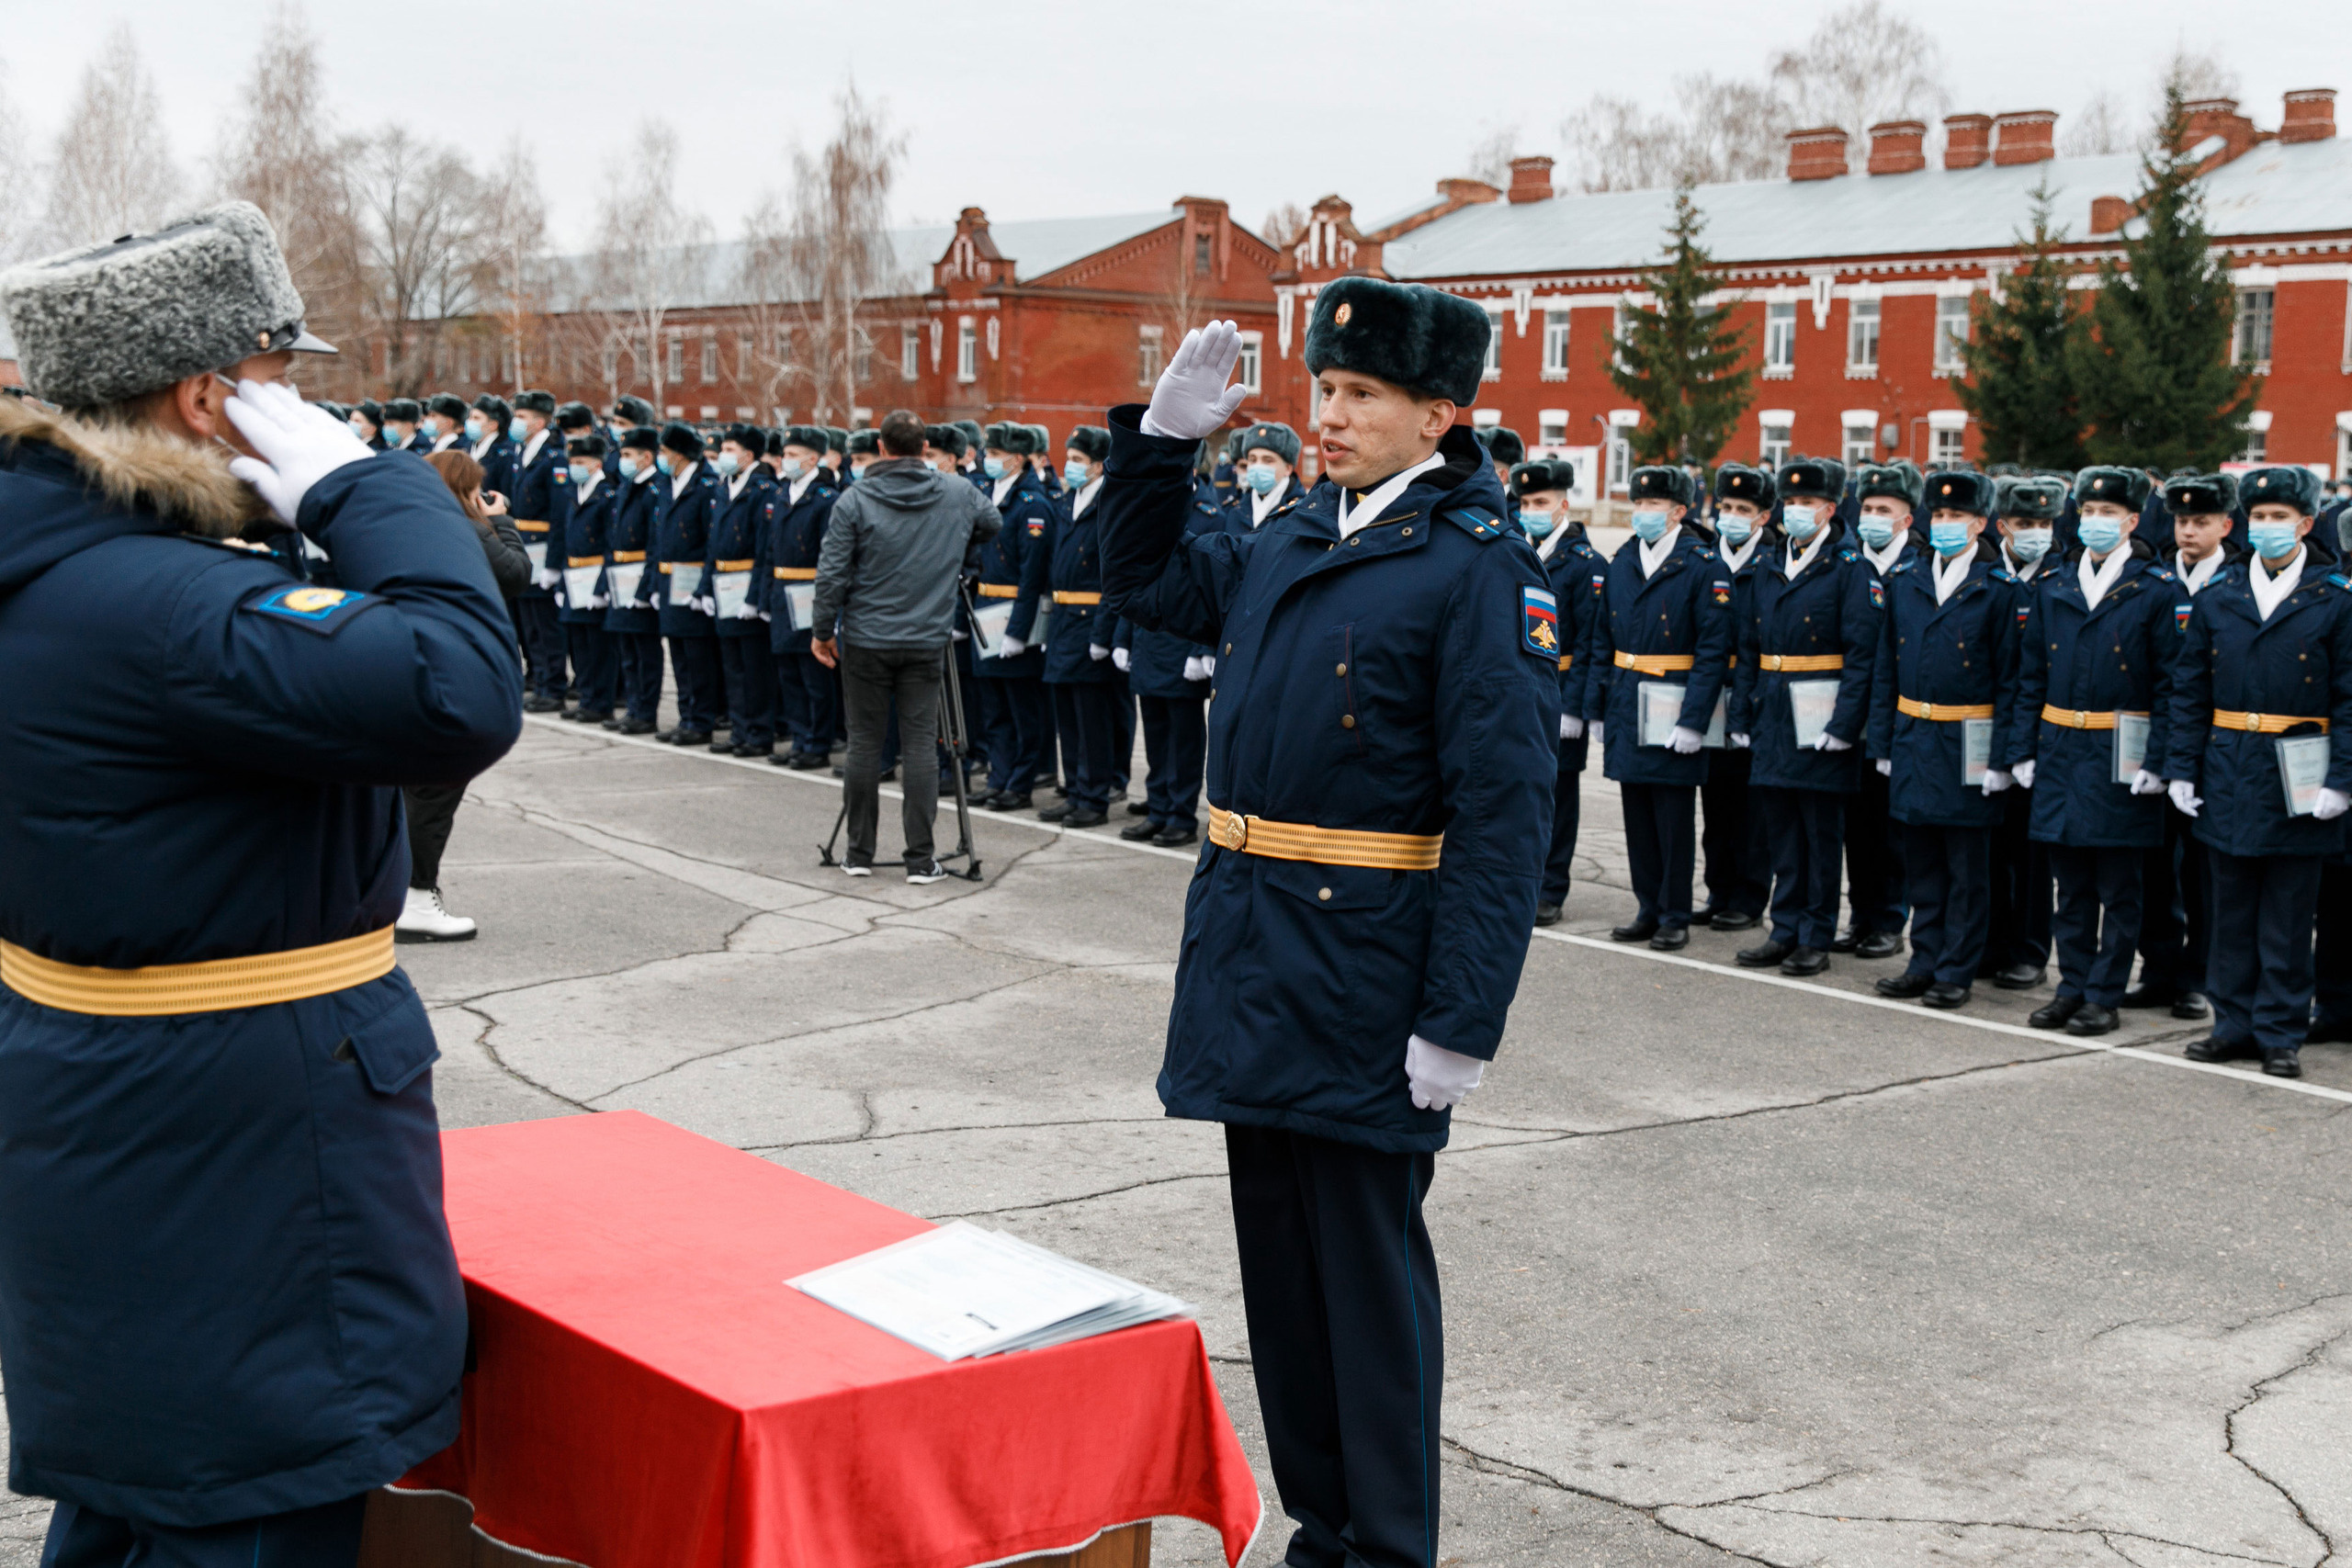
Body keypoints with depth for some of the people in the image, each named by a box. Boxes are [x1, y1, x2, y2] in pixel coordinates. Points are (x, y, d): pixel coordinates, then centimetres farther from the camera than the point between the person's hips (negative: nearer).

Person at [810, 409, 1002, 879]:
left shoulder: (855, 499, -7)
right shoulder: (957, 495, 0)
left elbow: (832, 574, -7)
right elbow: (995, 523, 22)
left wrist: (823, 630, 4)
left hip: (866, 640, -1)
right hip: (927, 642, 1)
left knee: (864, 742, 7)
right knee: (921, 744, 2)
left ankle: (859, 853, 14)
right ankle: (921, 859, 2)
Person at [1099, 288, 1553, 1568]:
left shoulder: (1478, 568, -12)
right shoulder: (1291, 543, 10)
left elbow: (1504, 811, -17)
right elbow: (1143, 580, 28)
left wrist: (1462, 1021, -20)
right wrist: (1163, 437, 12)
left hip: (1366, 971, -7)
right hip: (1251, 959, 8)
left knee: (1368, 1270, 3)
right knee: (1280, 1259, 16)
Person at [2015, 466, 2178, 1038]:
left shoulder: (2157, 589, -3)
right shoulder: (2052, 586, 8)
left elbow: (2169, 684, -5)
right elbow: (2033, 676, 11)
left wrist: (2157, 760, -11)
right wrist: (2026, 749, 5)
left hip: (2121, 757, -4)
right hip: (2061, 752, 4)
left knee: (2117, 887, 3)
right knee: (2071, 883, 10)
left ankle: (2104, 996, 10)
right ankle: (2073, 986, 19)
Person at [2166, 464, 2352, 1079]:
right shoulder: (2214, 599, 7)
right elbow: (2189, 693, 9)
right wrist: (2182, 768, 3)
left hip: (2298, 776, -3)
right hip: (2229, 773, 3)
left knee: (2288, 918, 3)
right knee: (2232, 912, 9)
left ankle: (2281, 1033, 11)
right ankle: (2234, 1024, 19)